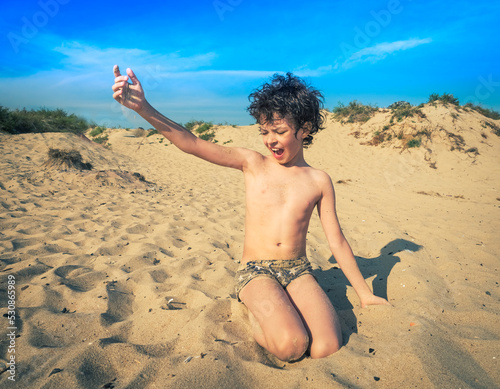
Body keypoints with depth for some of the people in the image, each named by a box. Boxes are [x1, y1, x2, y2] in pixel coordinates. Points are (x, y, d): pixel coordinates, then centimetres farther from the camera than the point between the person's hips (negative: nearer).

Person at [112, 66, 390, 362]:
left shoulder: (319, 181, 4)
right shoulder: (253, 164, 0)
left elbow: (337, 241, 8)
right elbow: (193, 144, -9)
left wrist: (365, 294, 12)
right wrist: (144, 108, -23)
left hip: (298, 271, 2)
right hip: (256, 270, -2)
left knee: (327, 350, -20)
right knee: (291, 345, -25)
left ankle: (282, 311, 8)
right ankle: (257, 312, 6)